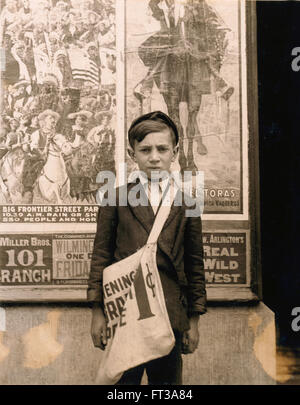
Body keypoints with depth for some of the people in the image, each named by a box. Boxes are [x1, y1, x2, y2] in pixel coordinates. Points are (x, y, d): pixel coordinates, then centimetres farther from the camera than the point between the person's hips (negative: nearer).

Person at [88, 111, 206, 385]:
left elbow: (195, 265, 10)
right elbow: (101, 255, 4)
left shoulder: (187, 205, 8)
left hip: (171, 316, 1)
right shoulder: (116, 198, 5)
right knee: (123, 380, 6)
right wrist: (97, 312, 0)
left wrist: (194, 321, 8)